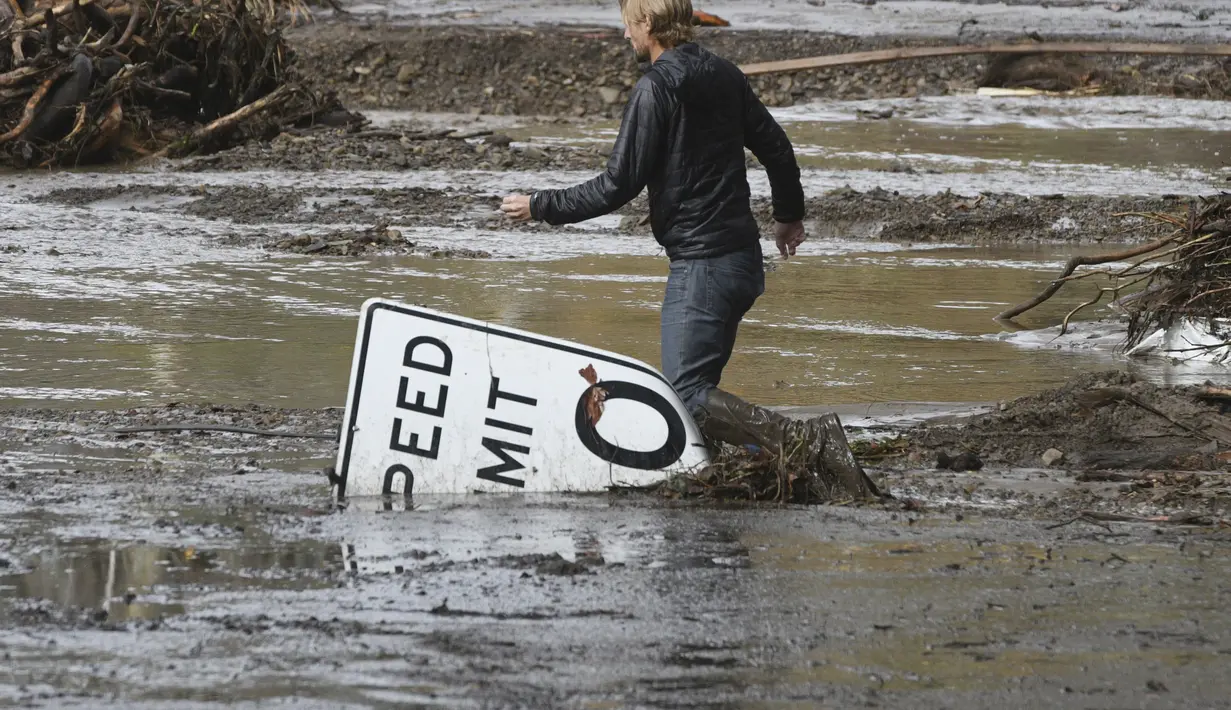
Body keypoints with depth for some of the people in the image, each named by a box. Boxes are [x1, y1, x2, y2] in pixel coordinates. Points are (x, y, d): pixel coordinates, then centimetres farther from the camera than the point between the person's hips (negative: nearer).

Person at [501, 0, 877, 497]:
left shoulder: (656, 89, -13)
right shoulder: (724, 74, 10)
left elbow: (619, 186, -14)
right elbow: (776, 148, 19)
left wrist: (541, 207, -2)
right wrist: (789, 216, 36)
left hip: (701, 265, -9)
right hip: (745, 259, 9)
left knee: (688, 396, -13)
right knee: (698, 383, 17)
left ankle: (806, 440, -26)